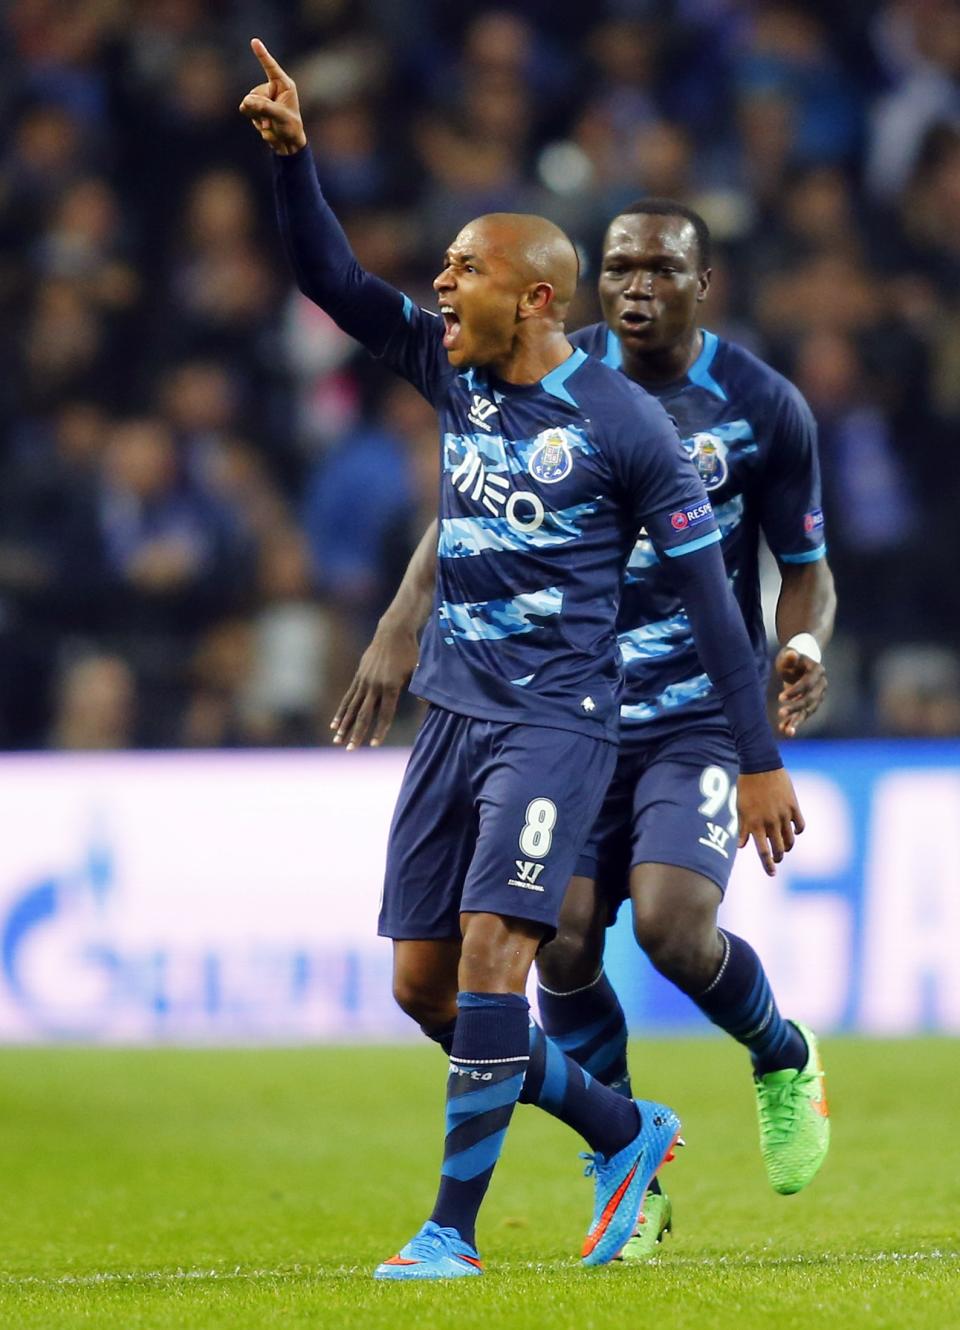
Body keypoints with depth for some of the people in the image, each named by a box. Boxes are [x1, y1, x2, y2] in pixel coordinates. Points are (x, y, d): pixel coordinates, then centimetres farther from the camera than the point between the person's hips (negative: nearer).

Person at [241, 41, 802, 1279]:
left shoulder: (623, 424, -10)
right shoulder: (456, 373, 8)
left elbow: (708, 593, -6)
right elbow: (332, 281, 8)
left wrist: (761, 760, -6)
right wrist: (291, 156, -8)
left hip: (556, 723, -7)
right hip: (454, 713, 7)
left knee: (490, 953, -19)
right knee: (422, 982, 6)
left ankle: (452, 1229, -13)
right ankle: (623, 1132, 23)